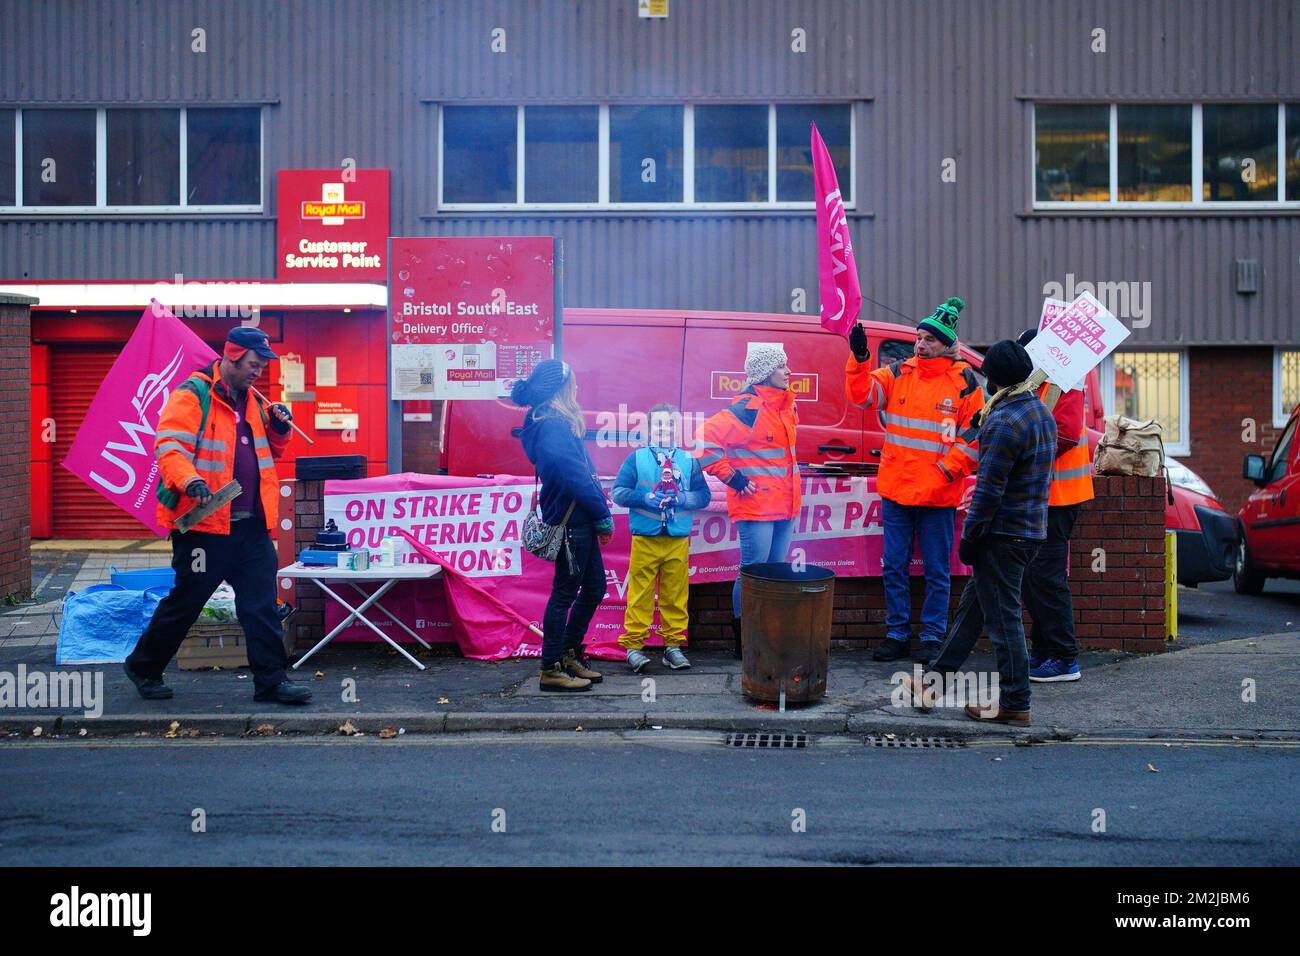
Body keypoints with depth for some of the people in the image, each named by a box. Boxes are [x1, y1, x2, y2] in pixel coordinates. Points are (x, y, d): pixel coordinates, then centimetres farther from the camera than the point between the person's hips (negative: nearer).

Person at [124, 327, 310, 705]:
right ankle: (144, 667, 24)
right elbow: (169, 446, -20)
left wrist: (278, 430, 4)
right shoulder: (191, 395, -9)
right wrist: (190, 481, -36)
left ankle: (271, 680, 10)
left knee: (262, 604, 4)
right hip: (204, 522, -7)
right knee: (186, 601, 5)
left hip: (251, 525, 7)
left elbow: (268, 452, 25)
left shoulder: (251, 400, 16)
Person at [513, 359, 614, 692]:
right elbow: (576, 477, -20)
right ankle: (552, 669, 5)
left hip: (578, 521, 10)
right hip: (570, 521, -10)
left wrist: (599, 515, 13)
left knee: (594, 588, 16)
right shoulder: (553, 426, -16)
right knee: (565, 593, -3)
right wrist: (603, 516, -12)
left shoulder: (557, 423, 16)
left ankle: (569, 655, 26)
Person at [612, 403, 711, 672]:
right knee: (640, 593, -2)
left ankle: (673, 645, 14)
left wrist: (683, 499, -11)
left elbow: (703, 495, 7)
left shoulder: (688, 461, 9)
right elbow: (618, 492, 0)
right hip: (644, 539, -2)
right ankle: (633, 645, 4)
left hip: (678, 541, 2)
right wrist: (644, 498, -14)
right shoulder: (637, 458, 4)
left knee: (676, 594, 5)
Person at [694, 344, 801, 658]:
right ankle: (743, 641, 5)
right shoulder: (747, 409, -15)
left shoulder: (786, 405, 13)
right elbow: (706, 441, -19)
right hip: (755, 507, -8)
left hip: (784, 507, 9)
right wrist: (733, 478, -16)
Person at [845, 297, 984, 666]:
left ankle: (933, 638, 15)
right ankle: (896, 633, 20)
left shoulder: (964, 382, -3)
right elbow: (863, 393, -7)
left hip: (938, 495, -3)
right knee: (894, 567, 10)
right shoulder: (899, 373, 5)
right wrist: (859, 358, -23)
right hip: (895, 490, 3)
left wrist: (945, 471, -12)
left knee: (937, 571, 5)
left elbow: (974, 435, -4)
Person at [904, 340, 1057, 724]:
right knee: (971, 605, 17)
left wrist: (970, 537, -14)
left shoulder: (1005, 423, -20)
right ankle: (936, 680, 26)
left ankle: (1015, 704, 5)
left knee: (1003, 617, -2)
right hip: (1031, 529, 10)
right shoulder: (1042, 413, 12)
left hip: (1004, 534, -10)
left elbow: (989, 490, -21)